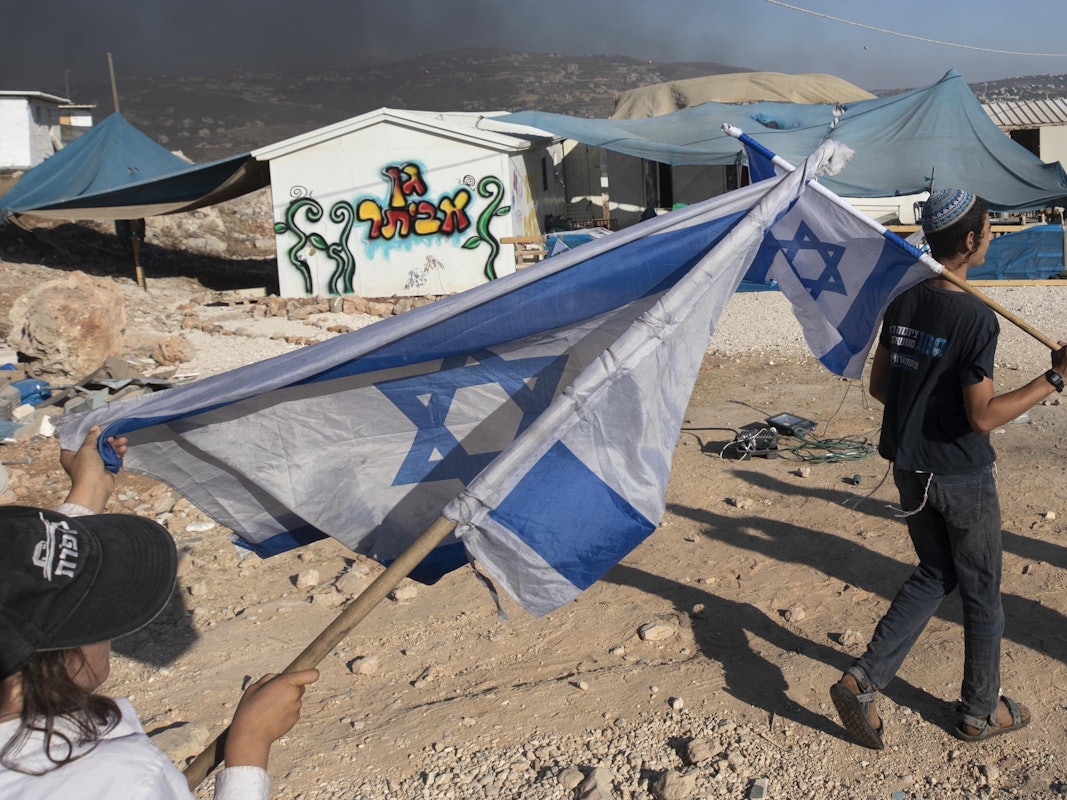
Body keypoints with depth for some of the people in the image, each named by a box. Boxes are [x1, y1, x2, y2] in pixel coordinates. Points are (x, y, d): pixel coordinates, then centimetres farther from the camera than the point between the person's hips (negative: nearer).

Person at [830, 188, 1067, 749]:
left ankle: (863, 681, 12)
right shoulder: (976, 318, -21)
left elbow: (878, 384, 8)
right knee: (981, 593, 13)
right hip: (962, 478, -7)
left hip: (910, 469, 7)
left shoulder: (903, 303, 0)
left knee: (934, 574, 22)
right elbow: (983, 416, -21)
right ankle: (981, 712, 30)